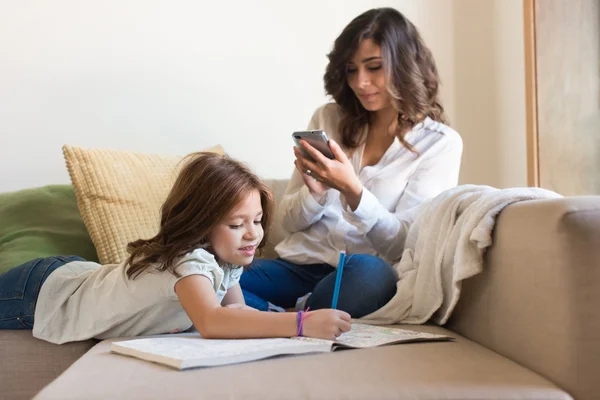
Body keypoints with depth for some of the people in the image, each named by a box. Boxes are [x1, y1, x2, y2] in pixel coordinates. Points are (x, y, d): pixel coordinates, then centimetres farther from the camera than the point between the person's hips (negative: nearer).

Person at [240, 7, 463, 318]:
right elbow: (290, 220, 11)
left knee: (368, 272, -39)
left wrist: (351, 190, -22)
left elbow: (403, 244, -6)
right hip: (298, 266, 3)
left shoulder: (440, 143, 2)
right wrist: (315, 191, -11)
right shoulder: (327, 119, 11)